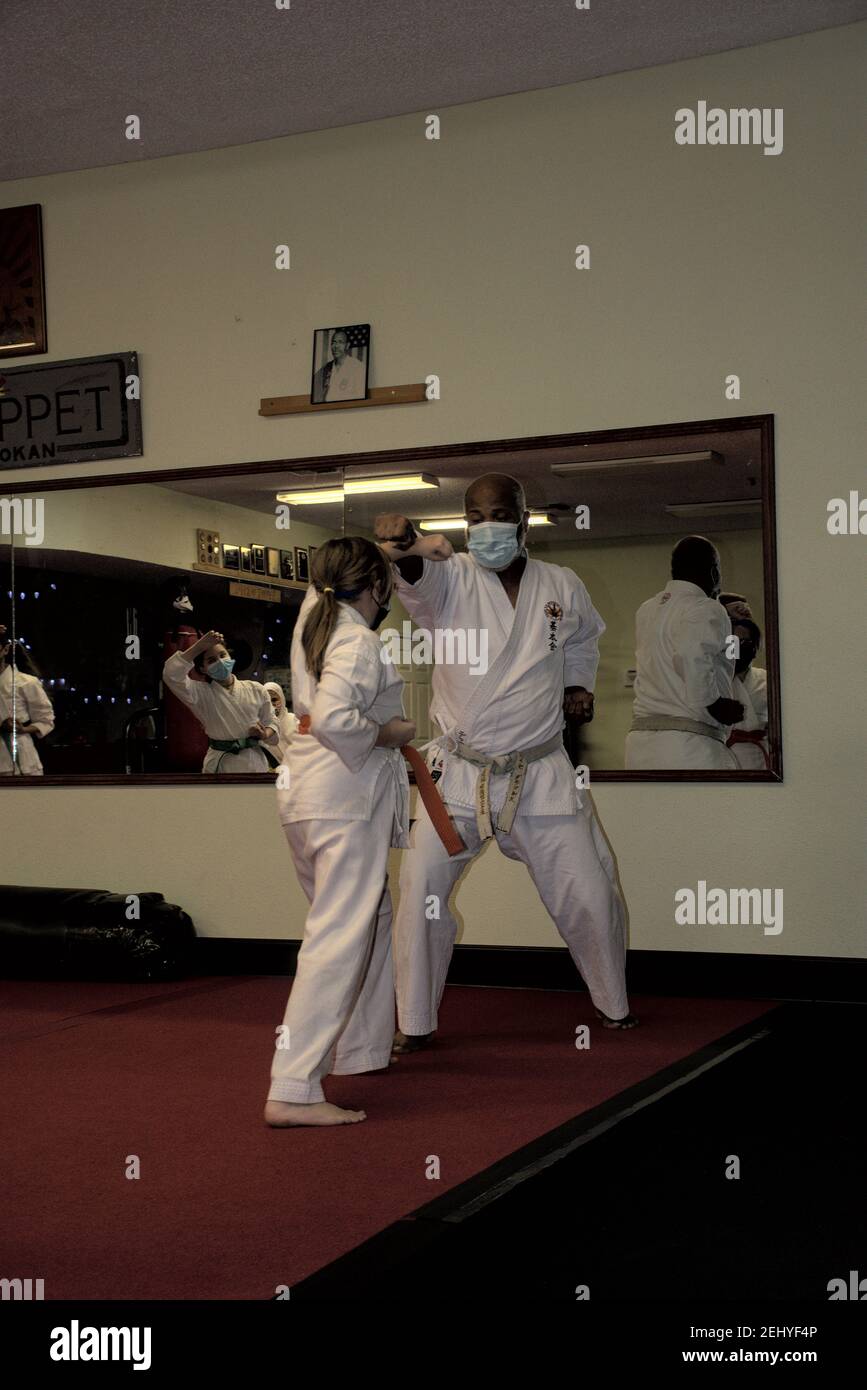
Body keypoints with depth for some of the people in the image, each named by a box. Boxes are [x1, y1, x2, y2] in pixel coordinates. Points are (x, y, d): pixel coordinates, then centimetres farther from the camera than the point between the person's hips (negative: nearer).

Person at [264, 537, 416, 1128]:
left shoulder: (314, 615, 11)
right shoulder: (360, 644, -15)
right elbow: (333, 717, -29)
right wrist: (388, 734, -13)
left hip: (305, 790, 10)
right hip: (344, 793, -10)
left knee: (372, 917, 23)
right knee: (340, 937, -11)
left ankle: (361, 1047, 32)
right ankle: (293, 1090, -15)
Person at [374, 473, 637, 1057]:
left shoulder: (563, 586, 3)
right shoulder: (449, 578, -7)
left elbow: (583, 640, 25)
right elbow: (415, 577, -32)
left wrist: (579, 685, 9)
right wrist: (404, 544, -54)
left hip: (541, 773, 2)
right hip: (459, 772, -2)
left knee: (589, 894, 6)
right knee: (421, 890, -8)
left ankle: (614, 1005, 31)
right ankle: (415, 1024, 9)